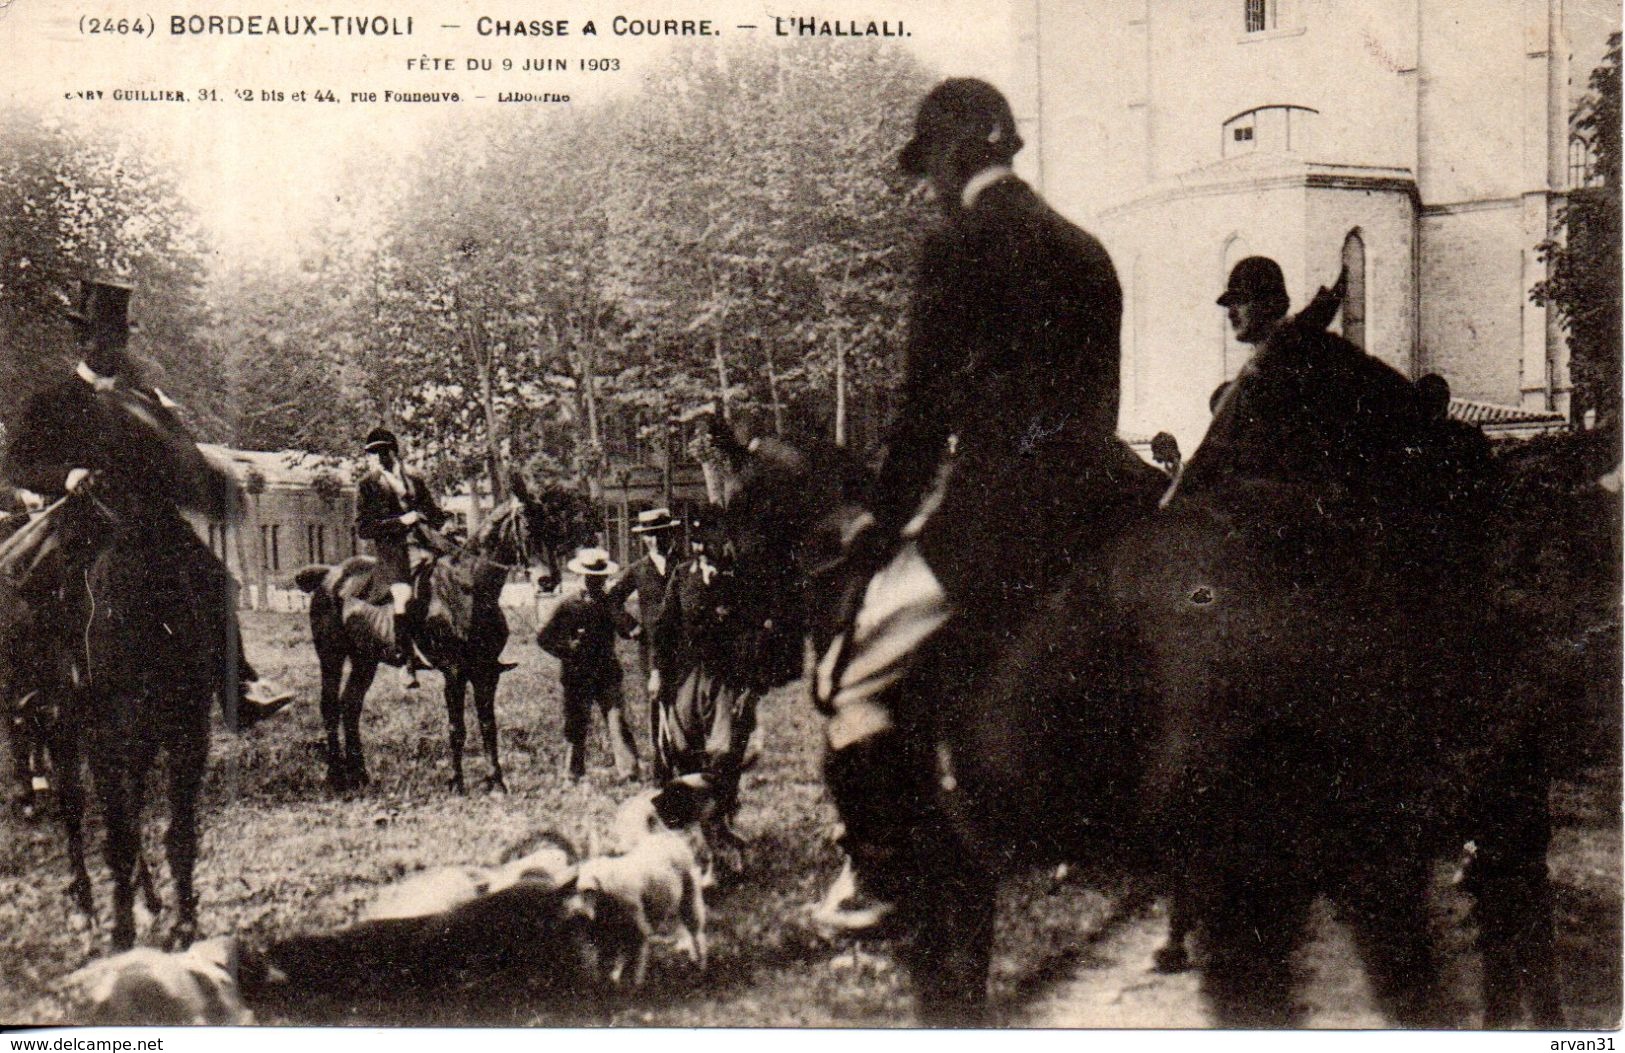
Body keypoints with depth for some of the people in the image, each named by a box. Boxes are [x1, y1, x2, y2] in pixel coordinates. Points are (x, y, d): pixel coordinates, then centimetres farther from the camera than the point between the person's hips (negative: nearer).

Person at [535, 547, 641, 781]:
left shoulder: (611, 604, 8)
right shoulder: (569, 607, 2)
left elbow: (630, 630, -5)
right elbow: (543, 637, 5)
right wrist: (566, 652, -6)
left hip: (607, 674, 1)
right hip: (577, 675, -1)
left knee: (617, 722, -8)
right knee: (576, 726, 4)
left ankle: (629, 771, -7)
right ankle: (575, 775, 16)